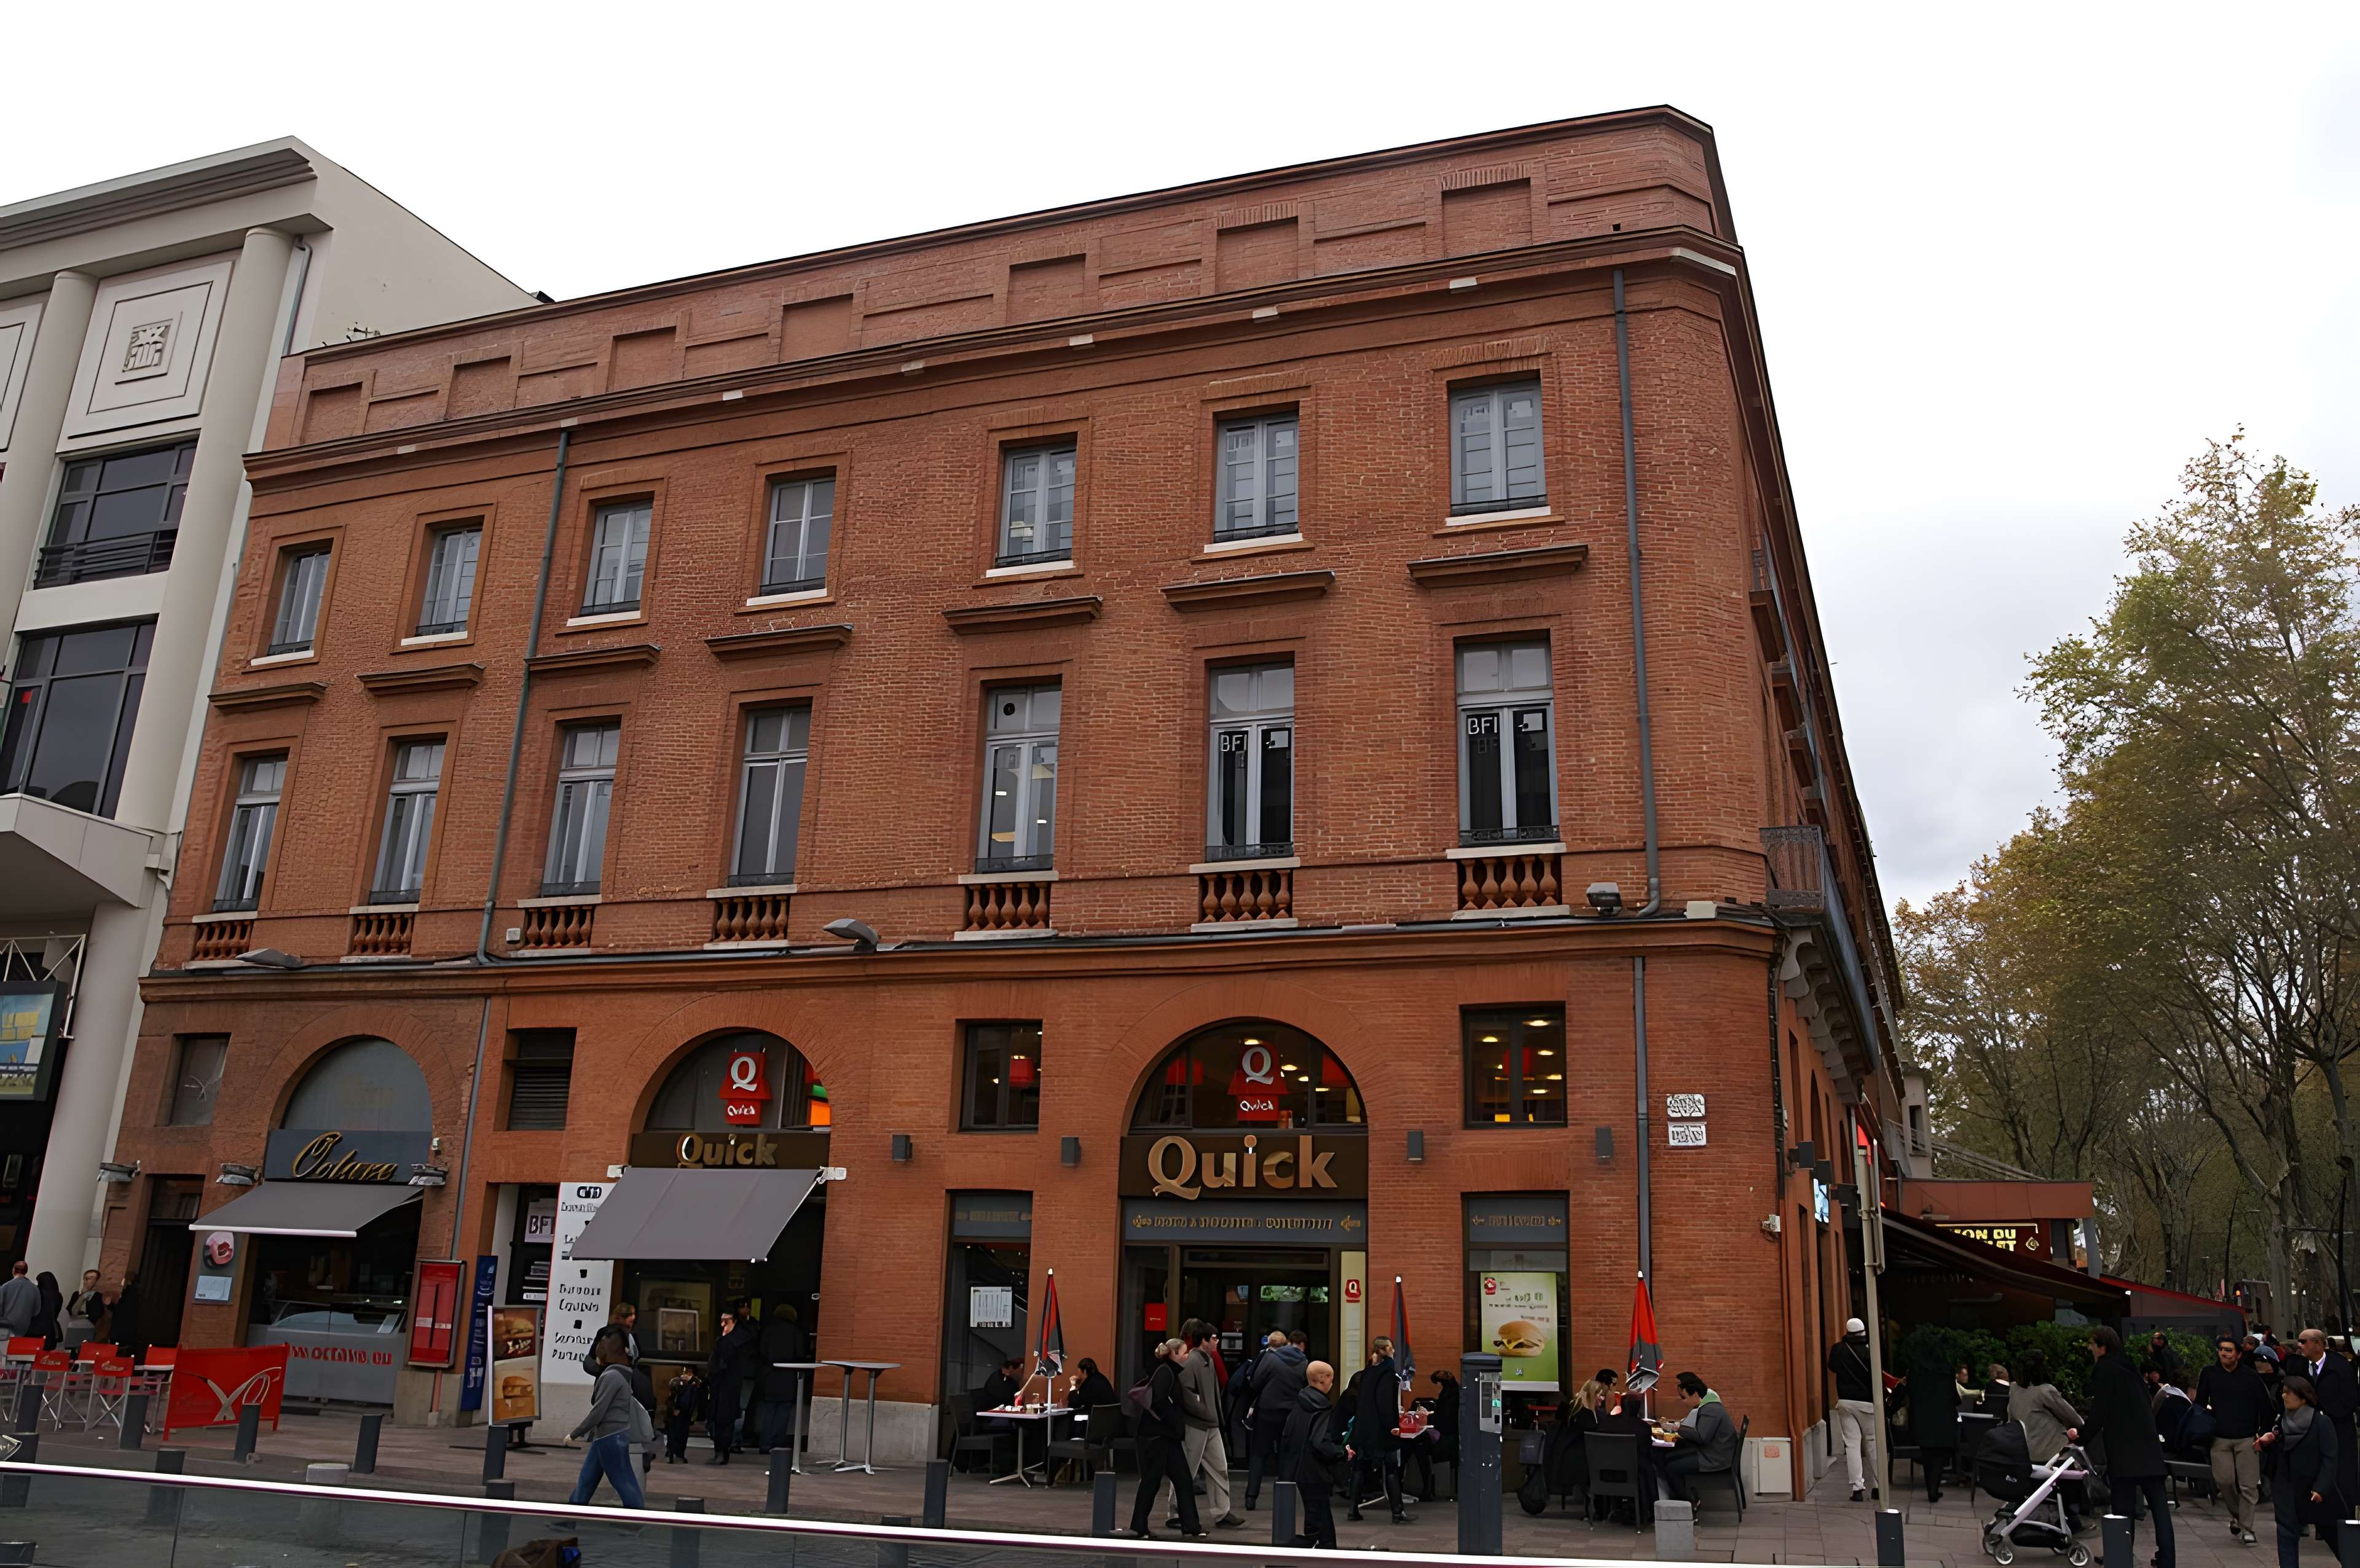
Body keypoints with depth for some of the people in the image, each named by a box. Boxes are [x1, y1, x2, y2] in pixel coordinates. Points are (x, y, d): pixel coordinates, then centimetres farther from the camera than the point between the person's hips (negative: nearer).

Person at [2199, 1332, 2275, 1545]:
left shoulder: (2251, 1376, -2)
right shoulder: (2210, 1374, 3)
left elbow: (2265, 1406, 3)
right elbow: (2200, 1403, 11)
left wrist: (2263, 1434, -1)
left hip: (2247, 1438, -1)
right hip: (2220, 1438, 1)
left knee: (2248, 1485, -2)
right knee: (2224, 1480, -4)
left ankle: (2246, 1528, 6)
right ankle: (2236, 1515, 22)